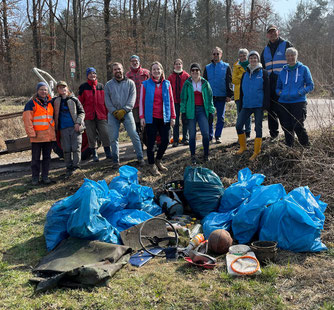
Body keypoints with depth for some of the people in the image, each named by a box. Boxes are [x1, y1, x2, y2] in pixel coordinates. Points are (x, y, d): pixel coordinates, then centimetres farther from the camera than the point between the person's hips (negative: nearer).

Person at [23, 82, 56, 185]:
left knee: (47, 157, 8)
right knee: (36, 158, 2)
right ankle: (35, 177, 12)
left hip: (49, 136, 5)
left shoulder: (50, 103, 14)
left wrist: (54, 131, 15)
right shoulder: (31, 103, -3)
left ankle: (45, 176, 16)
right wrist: (31, 133, -13)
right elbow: (27, 120, -8)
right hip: (37, 136, -5)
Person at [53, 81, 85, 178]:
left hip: (75, 127, -2)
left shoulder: (74, 99, 5)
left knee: (76, 148, -6)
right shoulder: (55, 101, 11)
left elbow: (81, 112, 6)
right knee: (66, 149, 4)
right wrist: (56, 127, 5)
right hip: (63, 129, 2)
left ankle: (76, 166, 2)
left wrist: (78, 122, -7)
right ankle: (69, 168, 14)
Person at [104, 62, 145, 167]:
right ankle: (115, 160, 12)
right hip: (113, 114, 2)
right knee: (113, 138, 2)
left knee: (134, 135, -7)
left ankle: (140, 157, 2)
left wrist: (124, 110, -13)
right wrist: (114, 111, -8)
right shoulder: (108, 85, 11)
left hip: (127, 112, -2)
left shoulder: (130, 83, 7)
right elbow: (107, 100, 5)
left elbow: (132, 98, -2)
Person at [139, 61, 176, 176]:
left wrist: (173, 116, 5)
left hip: (164, 118, 3)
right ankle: (151, 165, 17)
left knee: (165, 140, 4)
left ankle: (158, 161, 28)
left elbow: (171, 100, 9)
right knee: (151, 142, 3)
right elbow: (142, 101, 2)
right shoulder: (146, 84, 1)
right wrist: (142, 117, -4)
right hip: (151, 118, -3)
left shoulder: (167, 84, 7)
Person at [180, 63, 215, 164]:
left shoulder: (205, 83, 7)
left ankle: (206, 155, 6)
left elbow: (210, 98, 9)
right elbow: (183, 98, 6)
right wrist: (183, 112, -1)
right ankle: (193, 156, 13)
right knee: (192, 135, 3)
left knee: (206, 133, -9)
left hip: (202, 110, 0)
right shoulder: (187, 84, 5)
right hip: (191, 110, 0)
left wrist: (211, 112, 4)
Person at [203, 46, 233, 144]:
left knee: (221, 117, 3)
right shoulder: (207, 67, 10)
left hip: (221, 97, -1)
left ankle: (217, 136, 13)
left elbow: (229, 82, 4)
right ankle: (209, 136, 12)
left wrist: (229, 95, -4)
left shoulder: (226, 67, 6)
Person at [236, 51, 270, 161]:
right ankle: (243, 146, 18)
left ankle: (256, 152, 7)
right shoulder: (245, 74, 13)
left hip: (258, 106, -4)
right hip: (246, 105, 4)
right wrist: (241, 105, 13)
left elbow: (267, 90, -3)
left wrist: (266, 104, -11)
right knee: (239, 125, 0)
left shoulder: (263, 73, 1)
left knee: (258, 128, 0)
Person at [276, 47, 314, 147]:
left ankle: (306, 146, 7)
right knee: (287, 127, 5)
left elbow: (311, 85, 5)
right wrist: (280, 93, -2)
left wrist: (301, 92, -12)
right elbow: (278, 87, 21)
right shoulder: (283, 71, 14)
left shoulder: (303, 69, 5)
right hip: (284, 103, 4)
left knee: (298, 126, -12)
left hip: (299, 102, -4)